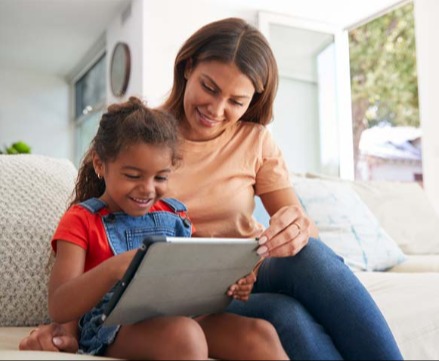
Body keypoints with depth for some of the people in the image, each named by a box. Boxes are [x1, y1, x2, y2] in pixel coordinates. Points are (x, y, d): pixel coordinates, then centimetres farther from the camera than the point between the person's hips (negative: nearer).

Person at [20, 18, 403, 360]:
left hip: (250, 275, 3)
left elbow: (300, 222, -4)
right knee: (285, 315, -34)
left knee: (311, 253, -32)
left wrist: (300, 229, -29)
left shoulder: (256, 140, 2)